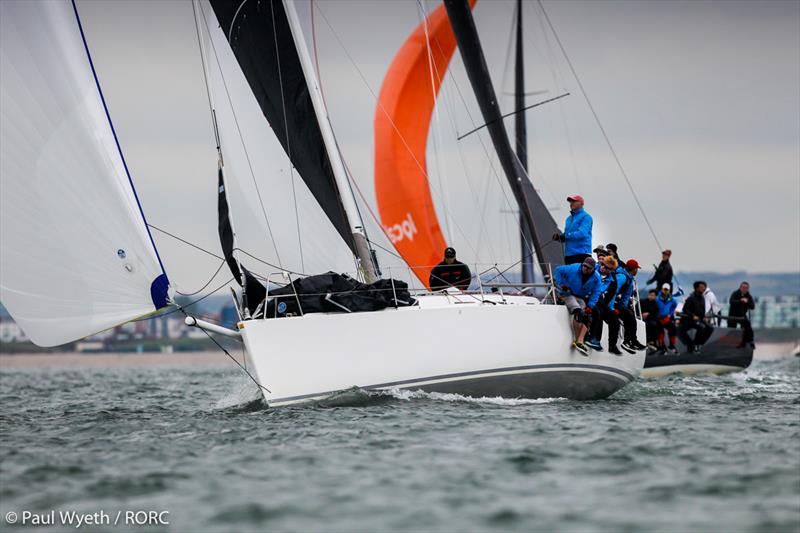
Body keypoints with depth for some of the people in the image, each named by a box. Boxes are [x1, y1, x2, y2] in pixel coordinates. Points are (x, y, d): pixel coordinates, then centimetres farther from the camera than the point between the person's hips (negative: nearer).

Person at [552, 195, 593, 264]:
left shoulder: (585, 217, -5)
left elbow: (582, 233, -17)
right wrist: (559, 236, 0)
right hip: (568, 254, 8)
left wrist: (566, 236, -17)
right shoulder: (569, 218, 21)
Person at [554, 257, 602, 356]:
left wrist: (590, 306, -14)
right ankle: (577, 340, -25)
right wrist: (561, 284, -10)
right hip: (568, 294, -5)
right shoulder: (573, 269, -17)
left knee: (586, 317, -16)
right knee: (579, 312, -30)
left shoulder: (596, 278, -7)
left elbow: (596, 293, -3)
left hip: (581, 298, 5)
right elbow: (558, 270, -4)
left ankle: (580, 341, -22)